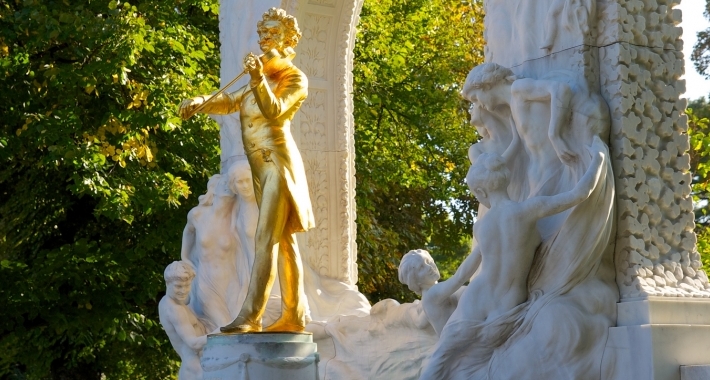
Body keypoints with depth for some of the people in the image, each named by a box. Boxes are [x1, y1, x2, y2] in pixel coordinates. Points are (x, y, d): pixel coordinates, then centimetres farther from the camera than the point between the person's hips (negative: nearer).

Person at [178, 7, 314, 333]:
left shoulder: (295, 79, -2)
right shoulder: (262, 80, 20)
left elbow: (274, 110, -17)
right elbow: (231, 102, 15)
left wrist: (259, 79, -32)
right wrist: (201, 102, -4)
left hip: (279, 162, -8)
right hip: (262, 168, 8)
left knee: (266, 239, -16)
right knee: (284, 240, 6)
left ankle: (250, 315, -23)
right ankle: (294, 315, 7)